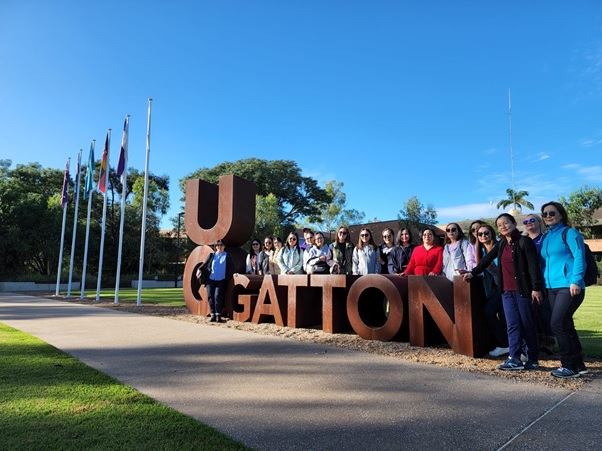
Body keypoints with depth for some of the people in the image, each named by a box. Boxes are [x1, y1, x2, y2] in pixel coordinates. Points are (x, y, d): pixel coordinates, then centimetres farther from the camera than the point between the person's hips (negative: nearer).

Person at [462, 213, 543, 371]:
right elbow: (487, 259, 18)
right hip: (507, 291, 6)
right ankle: (514, 359, 5)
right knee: (513, 325, 4)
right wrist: (473, 272, 12)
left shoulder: (524, 241, -7)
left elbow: (533, 265, -13)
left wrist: (536, 288, -19)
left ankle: (533, 359, 15)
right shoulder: (500, 244, 12)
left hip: (523, 289, -6)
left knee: (527, 325, 4)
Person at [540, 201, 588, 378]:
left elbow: (579, 257, -13)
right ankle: (578, 364, 22)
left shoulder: (569, 233, -5)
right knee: (566, 326, 11)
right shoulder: (545, 238, 16)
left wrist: (575, 281, -21)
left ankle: (569, 365, 1)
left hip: (569, 287, -8)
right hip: (552, 288, 8)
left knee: (557, 324, -11)